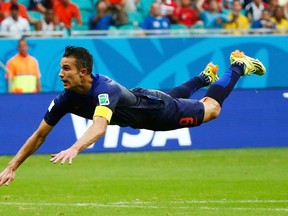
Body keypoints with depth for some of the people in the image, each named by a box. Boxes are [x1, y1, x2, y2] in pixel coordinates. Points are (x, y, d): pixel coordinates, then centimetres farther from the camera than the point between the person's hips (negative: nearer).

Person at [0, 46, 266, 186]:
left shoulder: (104, 89, -47)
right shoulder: (66, 98, -28)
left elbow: (99, 127, -66)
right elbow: (39, 135, -21)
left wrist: (74, 149, -82)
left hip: (157, 110, -6)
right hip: (138, 102, 6)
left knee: (211, 108, 16)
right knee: (176, 95, 37)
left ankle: (239, 66, 38)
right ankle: (205, 76, 64)